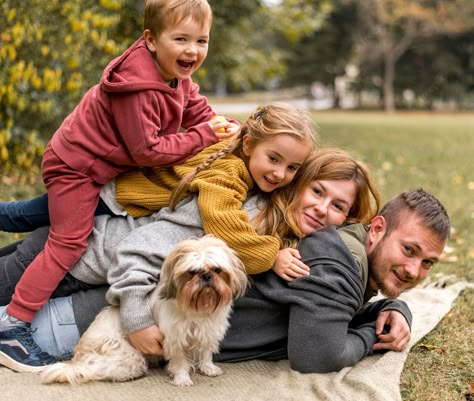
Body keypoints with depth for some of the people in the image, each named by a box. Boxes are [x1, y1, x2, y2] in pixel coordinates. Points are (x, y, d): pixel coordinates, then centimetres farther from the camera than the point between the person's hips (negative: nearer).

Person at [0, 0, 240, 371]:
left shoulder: (177, 76, -3)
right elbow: (148, 150, -30)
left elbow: (199, 111, 6)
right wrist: (204, 136, -26)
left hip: (99, 163, 9)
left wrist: (225, 128, -12)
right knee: (69, 244, -8)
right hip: (75, 166, -9)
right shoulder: (139, 89, -32)